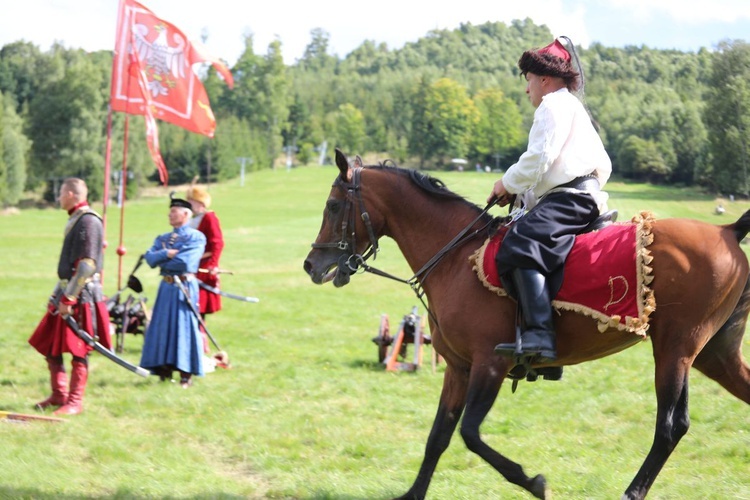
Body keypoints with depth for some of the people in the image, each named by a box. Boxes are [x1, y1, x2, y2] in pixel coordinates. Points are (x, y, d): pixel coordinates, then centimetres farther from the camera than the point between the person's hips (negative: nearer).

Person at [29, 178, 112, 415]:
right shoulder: (75, 219, 16)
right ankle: (59, 395, 22)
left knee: (78, 351, -3)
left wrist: (68, 298, -22)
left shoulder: (88, 221, -15)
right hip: (67, 292, 10)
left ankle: (75, 402, 3)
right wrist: (58, 294, 21)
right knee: (50, 347, 12)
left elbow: (87, 265, -21)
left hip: (81, 296, -10)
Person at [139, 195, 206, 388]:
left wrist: (162, 259, -5)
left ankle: (186, 375, 1)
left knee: (185, 328, -4)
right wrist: (167, 253, -15)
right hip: (166, 287, 6)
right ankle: (164, 370, 11)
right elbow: (149, 257, 1)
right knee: (162, 327, 4)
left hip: (185, 287, -6)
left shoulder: (196, 237, -2)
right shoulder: (162, 238, 16)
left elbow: (187, 261, -16)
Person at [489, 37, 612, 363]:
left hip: (569, 198, -12)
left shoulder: (553, 105, -1)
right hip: (583, 196, 12)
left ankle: (539, 336, -46)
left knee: (520, 247, -31)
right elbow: (604, 165, 35)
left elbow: (538, 158, -14)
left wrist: (508, 184, 1)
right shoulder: (576, 110, 33)